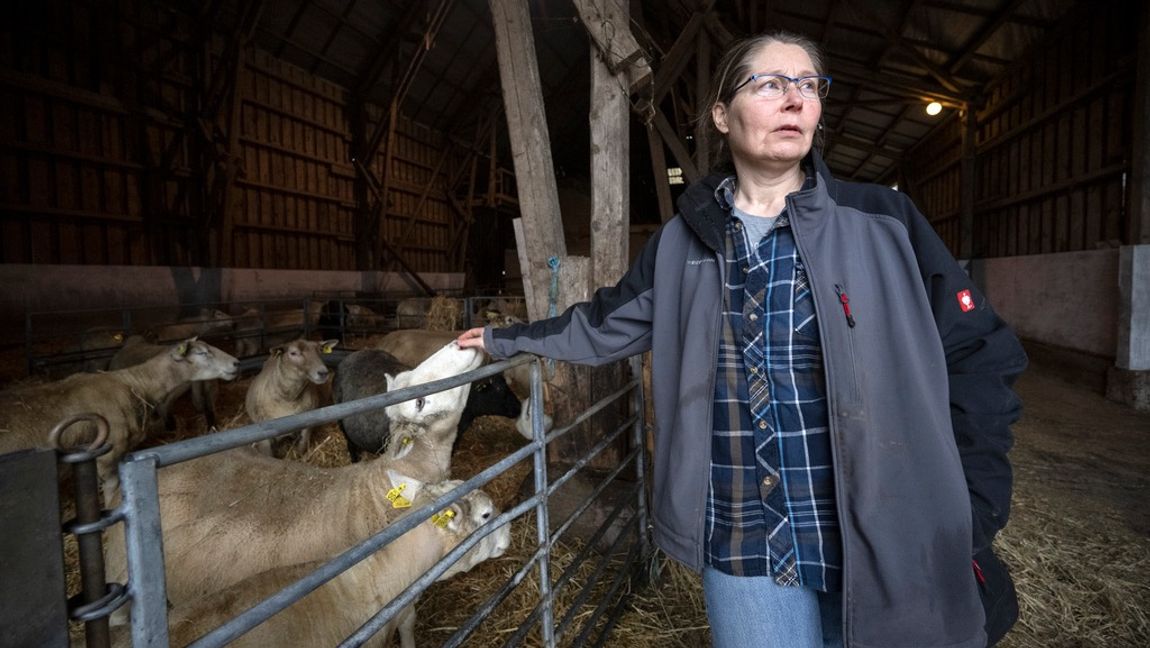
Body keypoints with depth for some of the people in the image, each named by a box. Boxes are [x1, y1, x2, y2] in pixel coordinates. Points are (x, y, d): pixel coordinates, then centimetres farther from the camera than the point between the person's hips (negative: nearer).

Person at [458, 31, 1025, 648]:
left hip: (884, 547, 0)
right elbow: (604, 326, 12)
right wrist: (504, 338, 18)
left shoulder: (881, 221, -4)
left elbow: (975, 361, -2)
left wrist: (964, 524, -7)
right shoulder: (682, 242, 1)